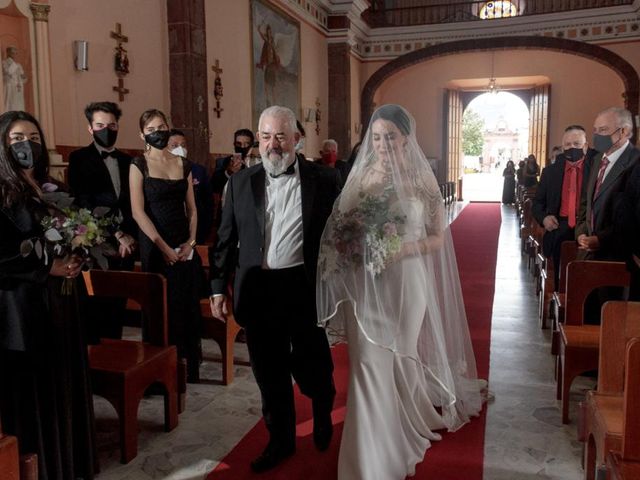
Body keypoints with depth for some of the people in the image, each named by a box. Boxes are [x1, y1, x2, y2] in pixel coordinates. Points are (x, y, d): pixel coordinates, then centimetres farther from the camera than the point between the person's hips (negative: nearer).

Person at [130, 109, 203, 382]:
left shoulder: (183, 165, 10)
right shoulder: (139, 165, -2)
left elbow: (191, 208, 10)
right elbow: (138, 211, -9)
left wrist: (190, 241, -4)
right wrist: (164, 247, -13)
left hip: (185, 246, 4)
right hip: (156, 246, -4)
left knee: (189, 305, 6)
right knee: (163, 306, 2)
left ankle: (189, 366, 19)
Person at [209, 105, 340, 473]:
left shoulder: (324, 179, -2)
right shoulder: (241, 183, 5)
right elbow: (227, 239, 8)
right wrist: (219, 287, 6)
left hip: (307, 289, -2)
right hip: (259, 290, 2)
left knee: (312, 368, 10)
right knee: (270, 374, 13)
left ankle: (324, 418, 43)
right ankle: (281, 440, 35)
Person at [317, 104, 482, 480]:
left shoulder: (423, 180, -2)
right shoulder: (360, 175, 4)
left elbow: (438, 237, -1)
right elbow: (342, 229, 7)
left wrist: (402, 249, -17)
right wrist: (357, 250, -13)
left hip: (405, 282, -2)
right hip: (365, 284, 2)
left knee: (399, 359, 8)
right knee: (369, 364, 6)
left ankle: (402, 434, 31)